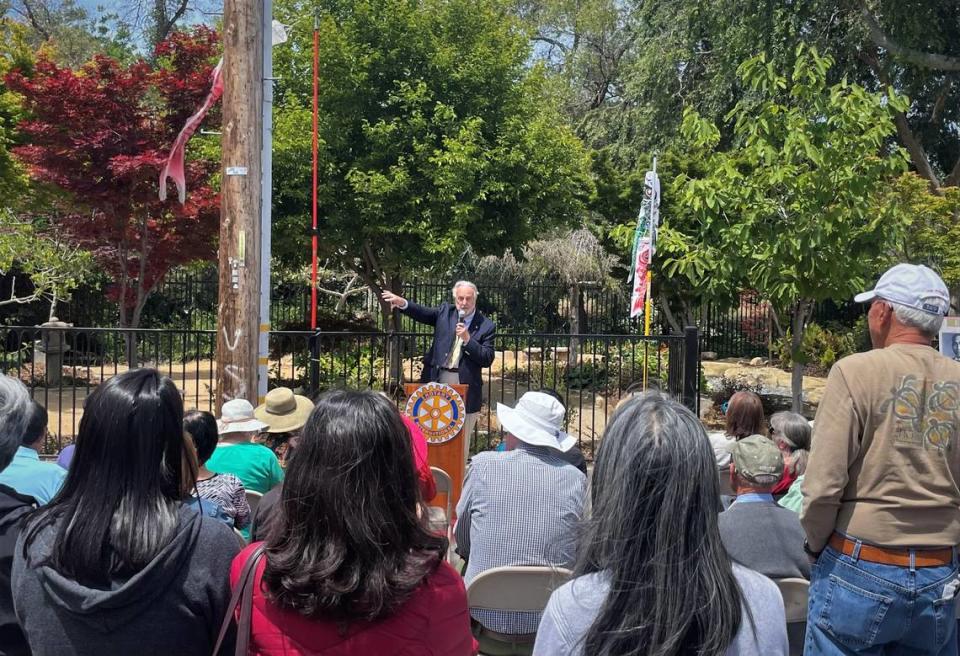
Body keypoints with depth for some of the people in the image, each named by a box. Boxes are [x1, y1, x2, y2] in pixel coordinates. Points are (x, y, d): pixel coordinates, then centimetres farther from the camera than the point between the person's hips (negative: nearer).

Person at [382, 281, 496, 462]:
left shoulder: (486, 326, -1)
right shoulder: (445, 312, 7)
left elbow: (487, 359, -6)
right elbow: (422, 313, -6)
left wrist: (468, 339, -17)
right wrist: (402, 303, -25)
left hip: (465, 387, -2)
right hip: (437, 382, 2)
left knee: (461, 439, 5)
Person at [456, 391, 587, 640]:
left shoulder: (483, 464, -8)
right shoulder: (576, 479, -6)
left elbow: (461, 542, 6)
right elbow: (579, 552, 8)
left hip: (487, 616, -1)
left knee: (461, 564, 27)